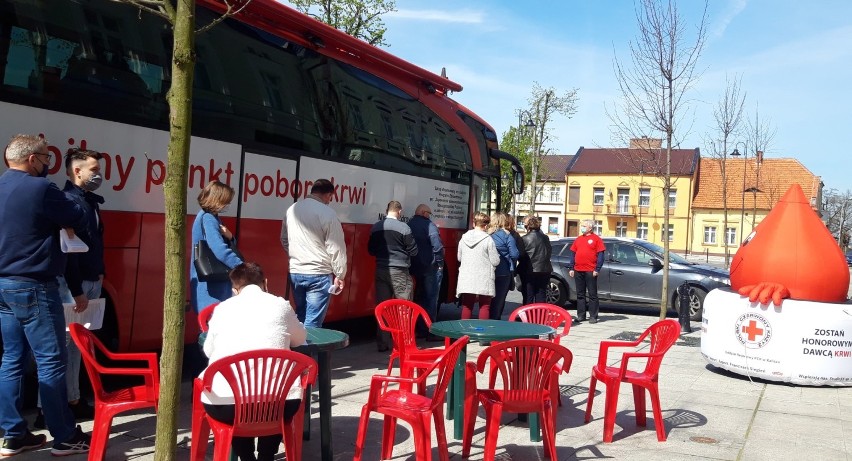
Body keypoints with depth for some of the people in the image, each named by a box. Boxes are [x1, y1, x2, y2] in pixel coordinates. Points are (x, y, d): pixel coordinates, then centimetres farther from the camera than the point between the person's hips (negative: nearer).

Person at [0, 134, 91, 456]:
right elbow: (79, 221, -7)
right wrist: (59, 217, 9)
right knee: (51, 361, -2)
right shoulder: (40, 188, -15)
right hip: (33, 287, -8)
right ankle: (65, 437, 5)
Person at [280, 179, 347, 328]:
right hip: (319, 274, -6)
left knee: (300, 318, 18)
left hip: (295, 272, 6)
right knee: (312, 323, -1)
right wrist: (339, 275, -3)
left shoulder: (292, 209, 7)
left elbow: (284, 240, 18)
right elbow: (336, 247, -11)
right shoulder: (327, 213, -12)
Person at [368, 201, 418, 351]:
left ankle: (382, 344, 10)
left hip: (381, 271, 4)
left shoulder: (376, 227, 4)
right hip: (399, 271, -4)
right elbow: (413, 251, -5)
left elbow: (371, 250, 12)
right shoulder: (403, 227, -10)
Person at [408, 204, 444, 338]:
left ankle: (419, 329, 21)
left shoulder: (409, 225, 9)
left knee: (419, 298, 16)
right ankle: (430, 329, -1)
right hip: (430, 266, -7)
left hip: (415, 267, 7)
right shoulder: (428, 225, -13)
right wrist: (440, 261, -6)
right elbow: (437, 246, -19)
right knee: (431, 298, -1)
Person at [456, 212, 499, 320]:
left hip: (466, 279, 4)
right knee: (484, 307, 5)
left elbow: (459, 258, 14)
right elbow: (495, 261, -9)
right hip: (483, 280, -4)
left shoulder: (464, 238, 3)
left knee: (467, 306, 12)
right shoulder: (488, 239, -11)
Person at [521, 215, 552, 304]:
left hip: (531, 272, -4)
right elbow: (548, 253, 8)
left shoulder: (525, 239, -13)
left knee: (529, 298, 5)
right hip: (544, 271, 4)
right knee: (541, 297, 12)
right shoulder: (545, 238, 2)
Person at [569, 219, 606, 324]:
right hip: (578, 271, 5)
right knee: (580, 294, 8)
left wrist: (597, 269, -12)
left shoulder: (596, 239, 1)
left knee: (592, 294, -2)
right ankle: (581, 315, 14)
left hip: (590, 271, -5)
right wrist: (571, 268, 8)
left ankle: (593, 316, 1)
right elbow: (573, 254, 17)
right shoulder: (578, 239, 16)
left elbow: (600, 255, -4)